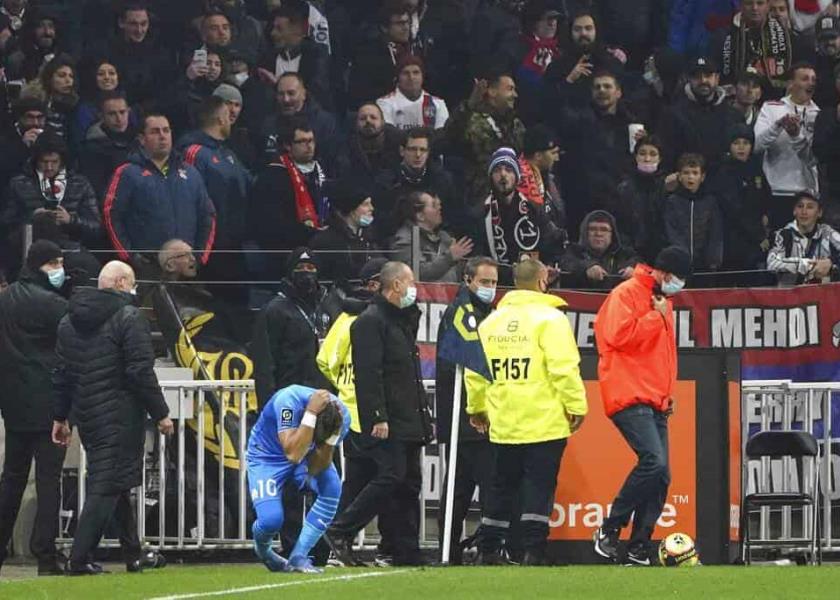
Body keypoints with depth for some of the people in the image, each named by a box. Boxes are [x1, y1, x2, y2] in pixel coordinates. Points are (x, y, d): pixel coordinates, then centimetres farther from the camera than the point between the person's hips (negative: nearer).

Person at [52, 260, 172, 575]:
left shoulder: (69, 321, 10)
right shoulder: (129, 317, -12)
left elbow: (62, 373, 13)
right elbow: (141, 372, -16)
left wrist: (60, 417, 18)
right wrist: (160, 414, -9)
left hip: (86, 416, 8)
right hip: (120, 416, -8)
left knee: (115, 482, 18)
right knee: (107, 484, -6)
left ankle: (134, 554, 26)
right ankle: (79, 558, -12)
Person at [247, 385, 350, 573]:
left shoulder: (341, 415, -23)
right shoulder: (289, 400, -36)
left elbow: (315, 469, -21)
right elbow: (293, 455, -46)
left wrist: (332, 437, -35)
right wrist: (311, 413, -50)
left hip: (307, 455, 4)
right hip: (267, 457, -4)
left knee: (331, 487, -26)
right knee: (271, 519, -21)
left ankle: (298, 558, -13)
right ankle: (262, 548, 19)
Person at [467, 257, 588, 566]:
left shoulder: (491, 321, 10)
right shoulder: (549, 318, -8)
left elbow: (475, 371, 13)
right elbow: (564, 368, -16)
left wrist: (477, 408, 25)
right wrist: (576, 406, -8)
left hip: (503, 423, 5)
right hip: (545, 423, -5)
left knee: (501, 488, 14)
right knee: (538, 490, -3)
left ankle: (488, 551, 16)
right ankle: (533, 553, -8)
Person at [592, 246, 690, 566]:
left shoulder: (663, 301, 22)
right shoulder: (627, 294, -5)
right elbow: (618, 335, -20)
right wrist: (656, 316, -11)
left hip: (655, 403, 9)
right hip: (629, 396, -9)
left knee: (661, 476, 2)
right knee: (653, 462, -23)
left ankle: (639, 549, 6)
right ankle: (610, 529, -13)